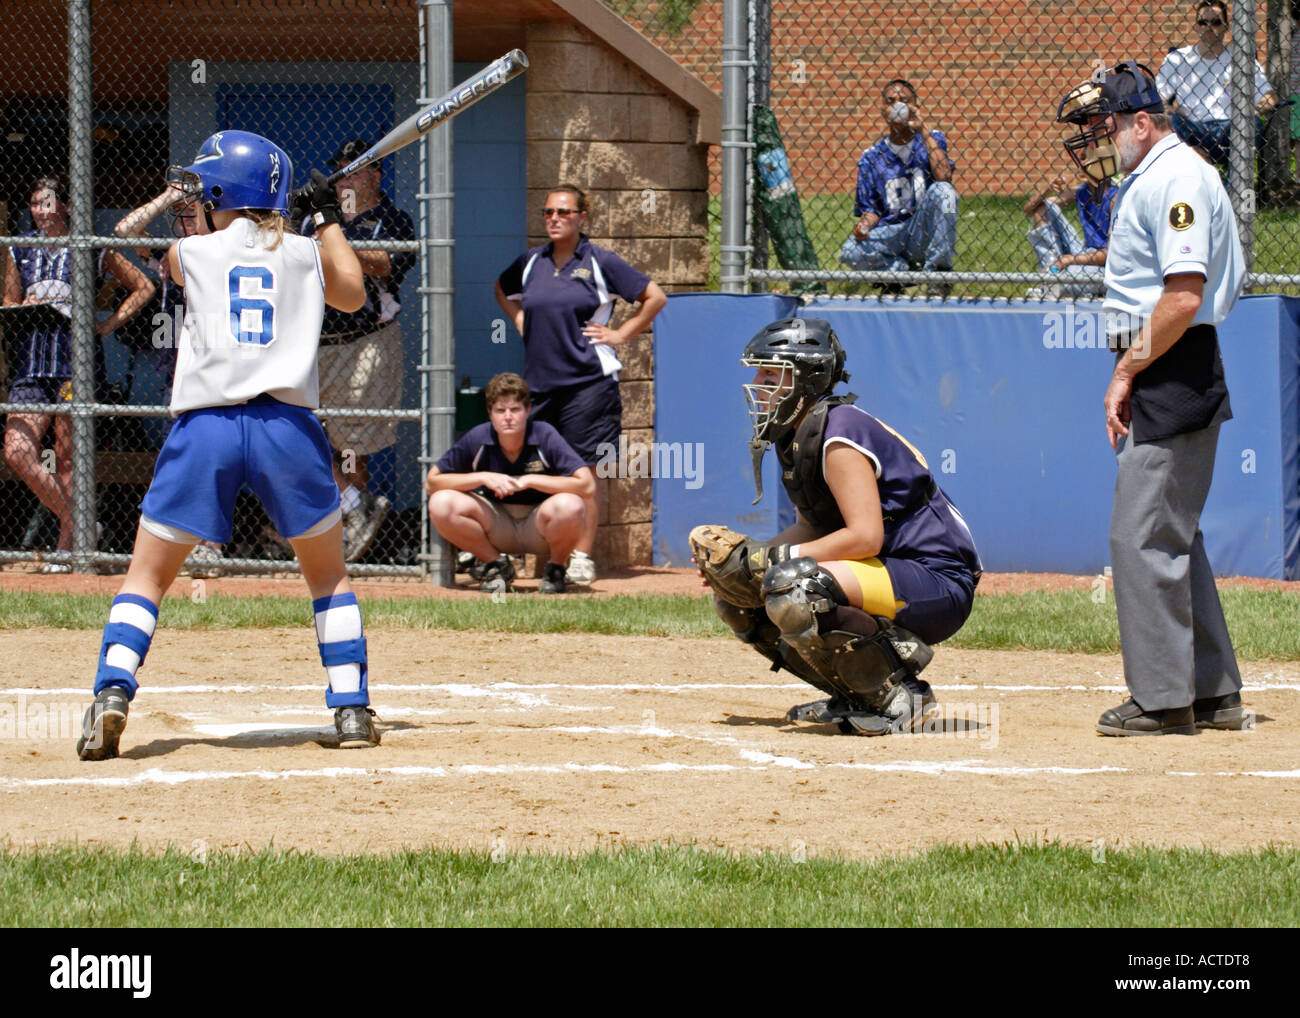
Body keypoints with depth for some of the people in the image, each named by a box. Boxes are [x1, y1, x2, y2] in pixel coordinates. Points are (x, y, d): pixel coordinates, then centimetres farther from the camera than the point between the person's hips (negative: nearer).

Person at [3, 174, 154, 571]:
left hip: (76, 363, -4)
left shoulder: (91, 251, 4)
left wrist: (110, 324, 2)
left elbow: (143, 287, 13)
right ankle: (75, 522, 5)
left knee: (68, 458, -3)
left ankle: (67, 543, 7)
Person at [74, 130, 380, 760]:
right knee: (329, 575, 20)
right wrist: (327, 219, 45)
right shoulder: (304, 254, 11)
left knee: (147, 573, 8)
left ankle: (111, 695, -11)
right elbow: (352, 294, 34)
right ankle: (351, 710, 13)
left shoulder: (191, 253, 7)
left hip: (205, 426, -1)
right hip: (288, 425, 1)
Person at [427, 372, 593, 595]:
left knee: (569, 506, -36)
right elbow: (432, 482, -11)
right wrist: (482, 478, -23)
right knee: (441, 504, -22)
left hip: (539, 524, -2)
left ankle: (555, 569, -3)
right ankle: (496, 565, 2)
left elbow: (586, 485, -27)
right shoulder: (477, 439, -12)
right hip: (497, 525, 2)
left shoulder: (545, 436, -18)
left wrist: (530, 480, -29)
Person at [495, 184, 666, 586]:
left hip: (589, 381, -5)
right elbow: (502, 290, 32)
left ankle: (582, 557, 0)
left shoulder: (600, 263, -2)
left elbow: (655, 297, 3)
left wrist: (620, 334, -1)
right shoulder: (530, 263, 11)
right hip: (538, 382, 5)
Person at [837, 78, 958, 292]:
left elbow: (944, 176, -17)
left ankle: (937, 271, -21)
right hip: (889, 233, 1)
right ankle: (903, 269, -2)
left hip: (924, 231, -1)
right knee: (851, 252, -29)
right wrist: (864, 225, -16)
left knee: (942, 190, -30)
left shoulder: (931, 140, 5)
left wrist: (923, 130, -14)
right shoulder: (871, 157, 8)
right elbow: (870, 209, 8)